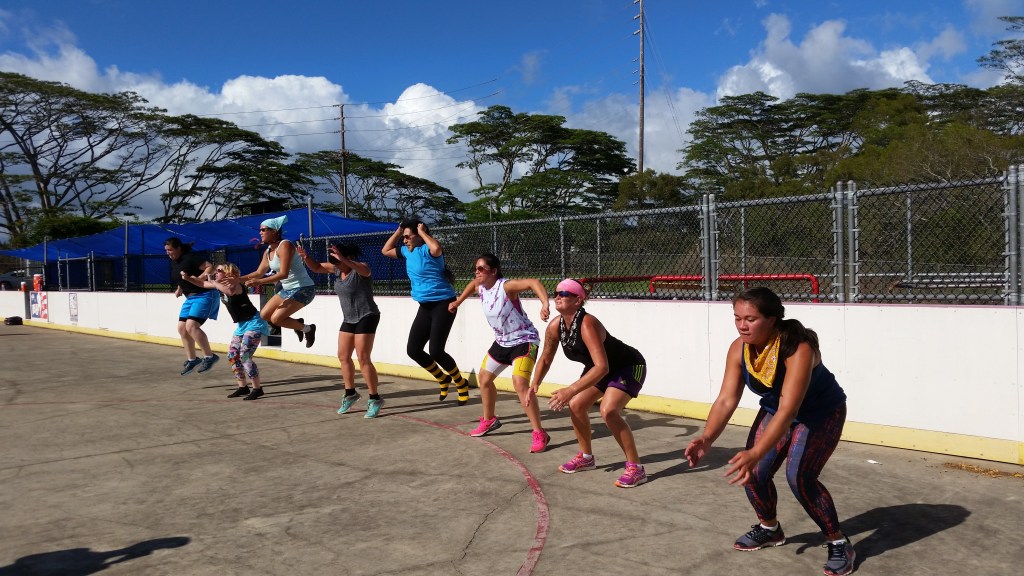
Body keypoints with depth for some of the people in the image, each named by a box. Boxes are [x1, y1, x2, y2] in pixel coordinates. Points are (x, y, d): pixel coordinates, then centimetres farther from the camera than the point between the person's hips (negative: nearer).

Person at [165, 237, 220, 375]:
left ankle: (209, 356, -13)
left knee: (191, 325, -22)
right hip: (190, 298, 10)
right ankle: (191, 359, 21)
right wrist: (179, 289, 12)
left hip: (204, 295, -10)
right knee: (182, 328, 8)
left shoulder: (190, 257, -15)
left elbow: (210, 267, -20)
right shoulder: (174, 262, 12)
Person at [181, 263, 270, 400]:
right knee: (232, 355, 7)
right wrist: (187, 278, 8)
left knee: (244, 356, -17)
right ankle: (242, 387, 16)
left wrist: (215, 283, -31)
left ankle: (257, 388, -9)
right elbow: (203, 283, 21)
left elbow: (230, 291, -45)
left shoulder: (235, 285, -19)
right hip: (242, 325, 10)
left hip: (254, 323, -10)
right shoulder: (221, 285, 8)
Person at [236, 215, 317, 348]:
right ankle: (297, 324, 23)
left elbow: (283, 273, -28)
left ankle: (308, 329, 5)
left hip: (303, 288, -9)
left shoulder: (284, 246, -19)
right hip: (288, 289, 9)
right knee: (264, 315, 8)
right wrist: (237, 279, 9)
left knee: (276, 319, -15)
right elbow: (259, 273, 18)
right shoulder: (268, 252, 8)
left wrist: (259, 282, -30)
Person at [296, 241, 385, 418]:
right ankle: (350, 394, 25)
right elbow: (316, 267, 12)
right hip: (349, 319, 9)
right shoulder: (337, 269, 4)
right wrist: (305, 257, -9)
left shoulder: (360, 268, -19)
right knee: (343, 356, 10)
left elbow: (365, 270, -43)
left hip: (366, 317, -9)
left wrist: (342, 259, -56)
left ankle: (375, 399, -4)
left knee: (363, 358, -13)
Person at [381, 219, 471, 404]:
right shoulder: (407, 252, 9)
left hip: (443, 304, -9)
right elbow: (385, 251, 22)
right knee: (413, 350, 4)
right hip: (425, 307, 9)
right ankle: (443, 379, 25)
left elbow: (436, 248, -40)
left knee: (435, 351, -14)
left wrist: (422, 232, -23)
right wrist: (398, 231, 9)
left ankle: (461, 384, 10)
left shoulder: (426, 250, -15)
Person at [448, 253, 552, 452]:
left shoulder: (506, 286, -27)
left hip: (524, 341, -9)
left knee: (520, 383, -26)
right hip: (502, 341, 9)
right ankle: (489, 421, 44)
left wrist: (545, 304, -60)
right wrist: (458, 302, 28)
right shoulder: (480, 287, -3)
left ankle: (540, 434, -16)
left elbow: (533, 282, -44)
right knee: (484, 378, 20)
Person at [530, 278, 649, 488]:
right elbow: (545, 359, 6)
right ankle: (586, 457, 27)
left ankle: (636, 468, -13)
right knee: (575, 406, 4)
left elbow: (602, 367, -43)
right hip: (598, 368, 8)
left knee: (608, 410, -26)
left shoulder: (587, 324, -35)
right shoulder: (555, 326, -12)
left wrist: (570, 390, -47)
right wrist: (534, 386, -5)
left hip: (630, 366, -8)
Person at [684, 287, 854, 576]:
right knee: (753, 473, -5)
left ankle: (839, 544, 1)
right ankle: (769, 529, 25)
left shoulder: (798, 348, -37)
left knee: (800, 476, -22)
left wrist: (756, 453, -53)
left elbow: (788, 409, -43)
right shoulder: (739, 349, -20)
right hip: (774, 410, 6)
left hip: (822, 414, -5)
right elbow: (726, 400, -21)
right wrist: (707, 438, -37)